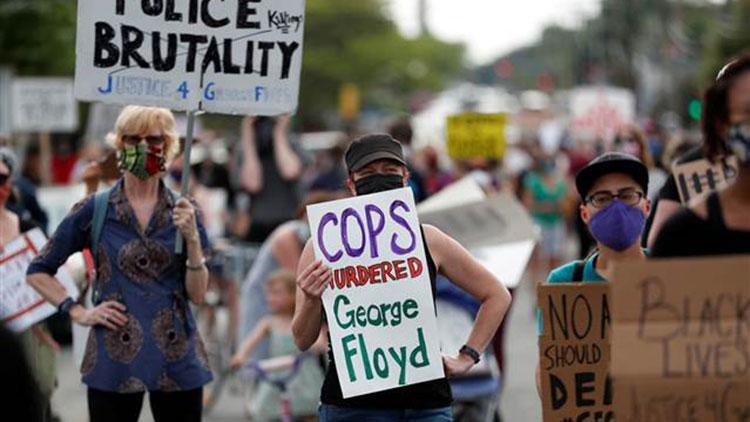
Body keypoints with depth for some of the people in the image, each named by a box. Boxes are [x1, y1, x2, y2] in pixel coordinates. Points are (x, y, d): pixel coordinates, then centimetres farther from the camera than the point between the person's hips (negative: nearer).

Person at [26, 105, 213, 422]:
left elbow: (197, 294, 2)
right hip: (116, 363, -1)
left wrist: (192, 239, -12)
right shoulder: (94, 211, 2)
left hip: (177, 361, 1)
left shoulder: (182, 212, 6)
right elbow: (38, 272, 9)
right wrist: (79, 313, -2)